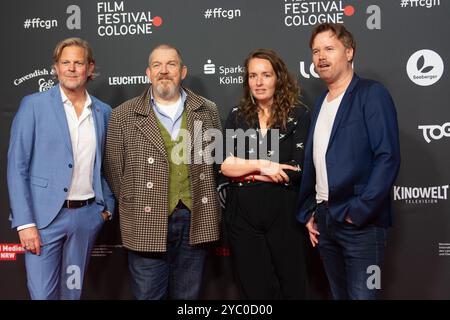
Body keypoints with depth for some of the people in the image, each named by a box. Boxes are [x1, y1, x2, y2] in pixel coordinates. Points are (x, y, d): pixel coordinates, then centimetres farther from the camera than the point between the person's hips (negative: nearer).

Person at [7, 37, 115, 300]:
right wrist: (25, 223, -13)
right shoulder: (34, 105, -4)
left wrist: (108, 206, 7)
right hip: (45, 216, -3)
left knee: (73, 291, 15)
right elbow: (17, 167, -7)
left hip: (88, 215, 4)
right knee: (42, 293, 0)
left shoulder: (104, 112, 7)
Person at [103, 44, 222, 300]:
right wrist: (131, 206, 4)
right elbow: (114, 168, 4)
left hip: (196, 221, 2)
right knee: (148, 295, 8)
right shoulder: (124, 116, 1)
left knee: (188, 295, 14)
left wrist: (209, 211, 7)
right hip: (147, 225, -2)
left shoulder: (207, 111, 7)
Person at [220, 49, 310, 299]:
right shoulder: (237, 117, 7)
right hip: (243, 217, 2)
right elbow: (225, 165, -4)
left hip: (285, 217, -2)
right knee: (255, 289, 12)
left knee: (292, 287, 12)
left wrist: (246, 172, -8)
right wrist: (262, 165, -16)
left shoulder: (299, 115, -3)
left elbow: (297, 169, -13)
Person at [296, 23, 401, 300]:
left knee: (361, 294, -2)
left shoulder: (372, 94, -6)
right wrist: (308, 212, 10)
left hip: (360, 222, -6)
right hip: (324, 220, 7)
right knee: (339, 294, 16)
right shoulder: (322, 103, 15)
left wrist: (359, 211, -17)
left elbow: (388, 158, -14)